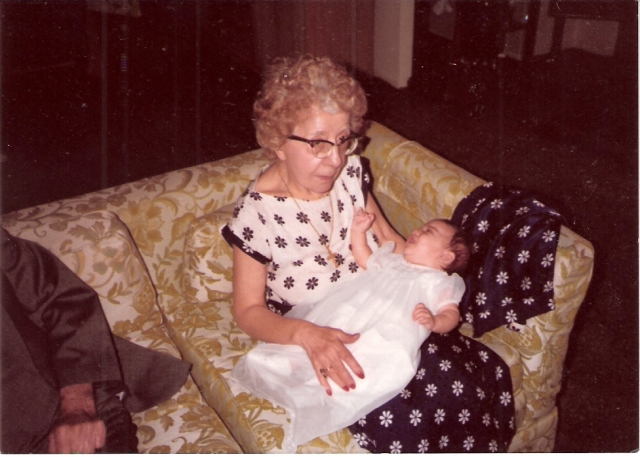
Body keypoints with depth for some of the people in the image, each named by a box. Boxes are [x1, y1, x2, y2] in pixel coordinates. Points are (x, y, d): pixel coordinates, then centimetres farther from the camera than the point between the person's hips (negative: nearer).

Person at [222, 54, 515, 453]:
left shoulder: (350, 173, -3)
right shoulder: (257, 213, -17)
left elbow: (387, 237, 13)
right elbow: (249, 310, -10)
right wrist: (307, 334, -29)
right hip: (313, 348, -5)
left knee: (488, 372, -14)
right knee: (400, 424, -27)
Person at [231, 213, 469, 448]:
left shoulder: (438, 282, 13)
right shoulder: (391, 261, 32)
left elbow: (451, 314, 2)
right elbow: (364, 260, 46)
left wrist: (433, 321, -20)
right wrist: (358, 232, 33)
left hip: (385, 334, -7)